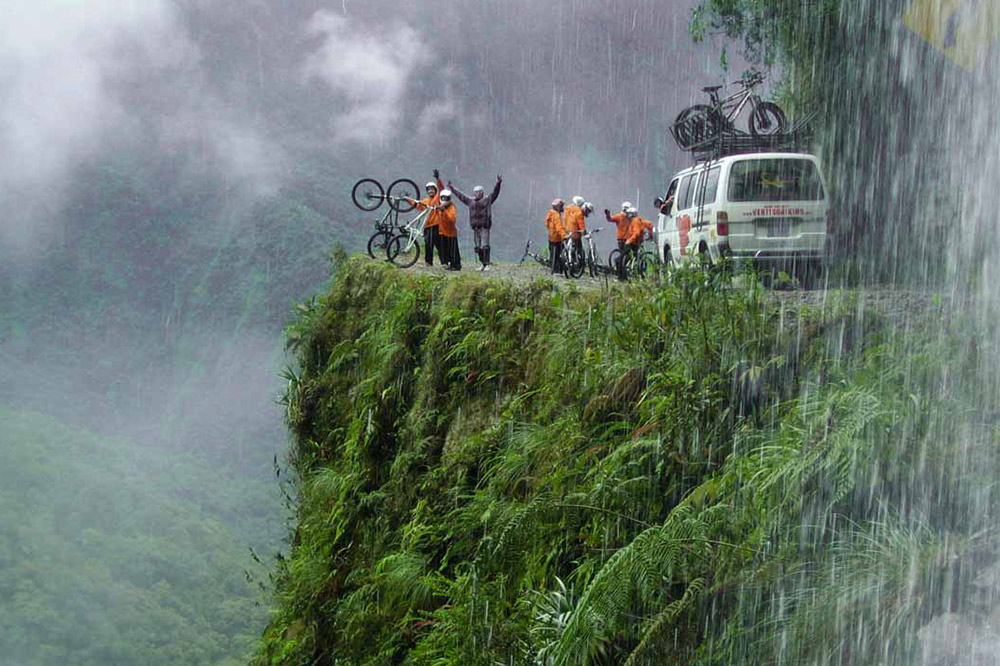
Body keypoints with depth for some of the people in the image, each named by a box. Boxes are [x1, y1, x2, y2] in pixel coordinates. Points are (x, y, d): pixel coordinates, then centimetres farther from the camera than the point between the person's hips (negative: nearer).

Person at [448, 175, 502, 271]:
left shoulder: (487, 200, 2)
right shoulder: (471, 201, 15)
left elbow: (495, 193, -9)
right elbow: (460, 195, 24)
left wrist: (498, 184, -24)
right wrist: (452, 188, 30)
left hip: (485, 226, -5)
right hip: (475, 227, 5)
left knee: (485, 246, -11)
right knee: (478, 247, 7)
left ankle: (487, 264, -9)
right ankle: (482, 264, 15)